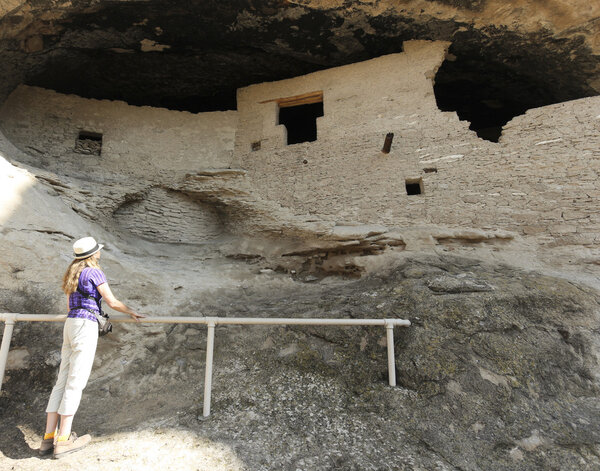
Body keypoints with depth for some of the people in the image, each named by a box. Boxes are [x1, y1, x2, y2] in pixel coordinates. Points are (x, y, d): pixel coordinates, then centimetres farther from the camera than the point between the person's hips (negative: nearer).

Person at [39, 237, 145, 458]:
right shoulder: (94, 272, -6)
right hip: (86, 326, -8)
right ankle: (63, 439, -1)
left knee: (62, 381, 8)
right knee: (76, 382, -6)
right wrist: (131, 312, 10)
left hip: (70, 324, 8)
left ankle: (49, 437, 10)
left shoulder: (72, 273, 19)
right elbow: (112, 302, -6)